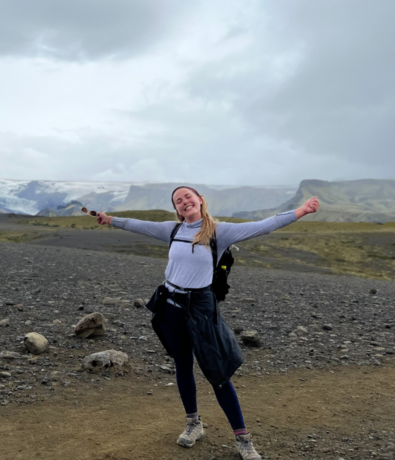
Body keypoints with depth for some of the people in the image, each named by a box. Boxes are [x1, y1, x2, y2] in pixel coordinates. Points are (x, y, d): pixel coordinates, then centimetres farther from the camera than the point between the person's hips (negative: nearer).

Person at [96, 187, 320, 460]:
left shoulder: (219, 231, -7)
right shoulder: (173, 230, 5)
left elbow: (263, 227, -12)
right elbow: (139, 226, 18)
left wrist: (300, 212, -17)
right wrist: (111, 220, 24)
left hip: (200, 306, -4)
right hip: (170, 304, 4)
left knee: (217, 372, -3)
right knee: (182, 366, 14)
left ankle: (242, 438, 8)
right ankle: (194, 425, 32)